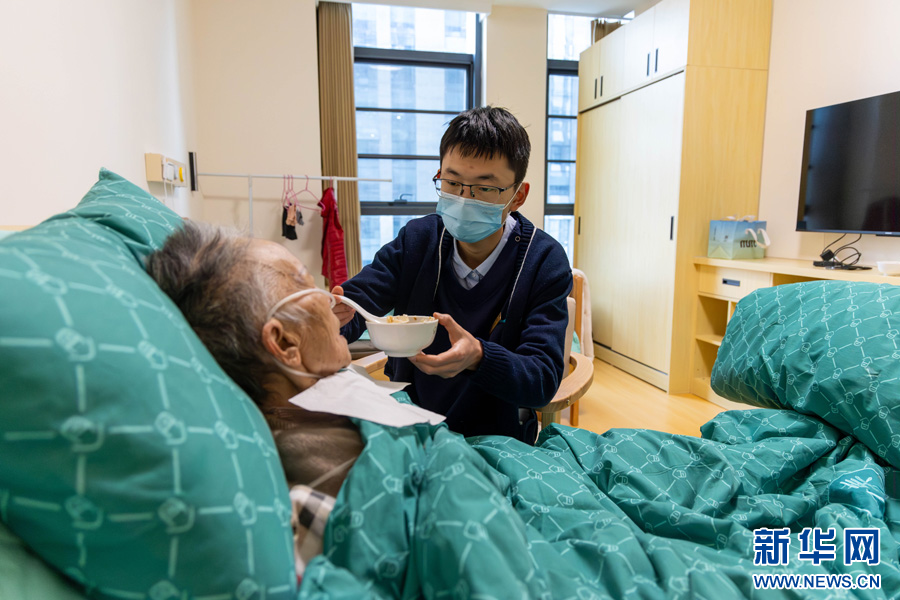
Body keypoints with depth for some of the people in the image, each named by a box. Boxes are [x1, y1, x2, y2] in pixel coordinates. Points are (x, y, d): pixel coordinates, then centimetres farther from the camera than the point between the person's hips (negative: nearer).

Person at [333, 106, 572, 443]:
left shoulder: (545, 263, -10)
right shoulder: (416, 239, 1)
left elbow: (544, 378, -15)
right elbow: (356, 299, -5)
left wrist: (478, 358, -35)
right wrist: (331, 317, -29)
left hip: (495, 439, -1)